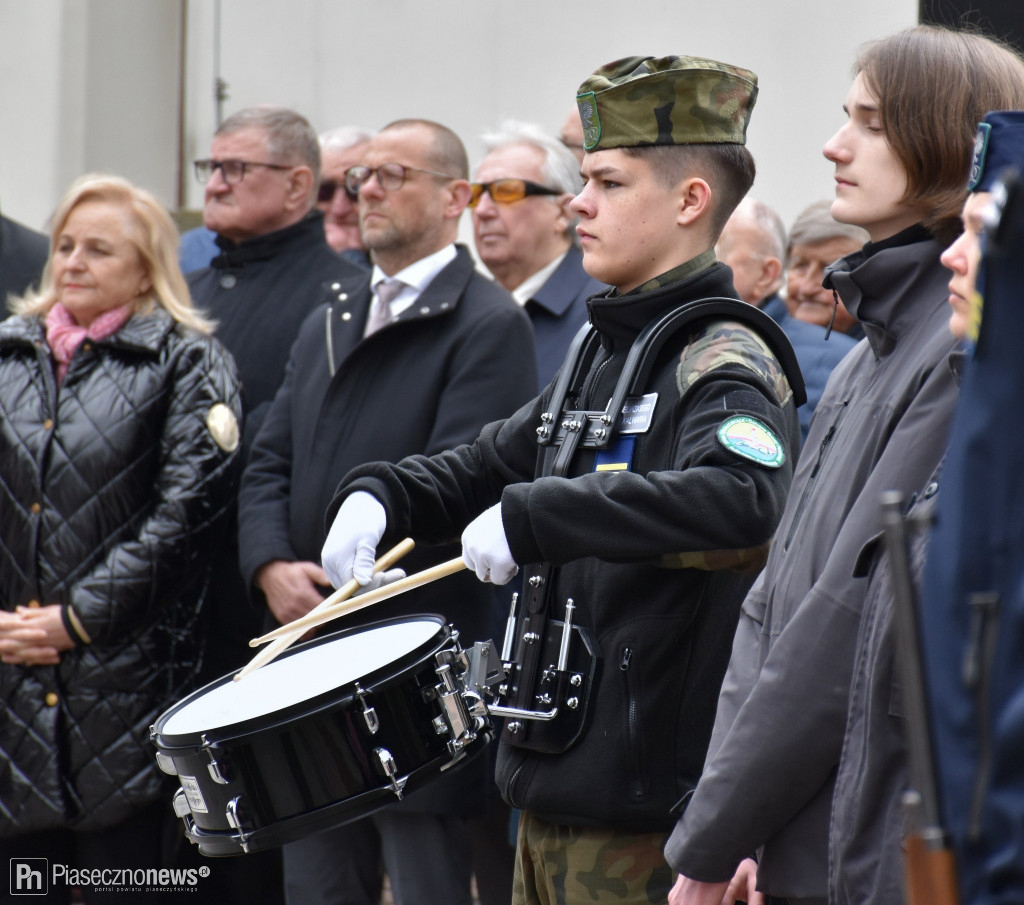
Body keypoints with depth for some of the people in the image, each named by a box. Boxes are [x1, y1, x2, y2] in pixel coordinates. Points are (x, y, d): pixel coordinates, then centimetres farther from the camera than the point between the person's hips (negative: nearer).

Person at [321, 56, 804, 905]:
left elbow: (744, 497, -34)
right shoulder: (603, 353, 15)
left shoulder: (724, 364, -13)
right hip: (563, 775, 9)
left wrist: (532, 516, -32)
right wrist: (378, 493, 6)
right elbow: (488, 466, 27)